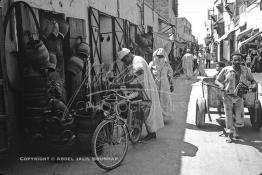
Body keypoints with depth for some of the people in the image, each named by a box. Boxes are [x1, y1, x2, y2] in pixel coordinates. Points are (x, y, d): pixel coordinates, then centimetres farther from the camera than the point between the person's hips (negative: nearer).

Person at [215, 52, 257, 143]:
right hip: (228, 96, -1)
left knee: (239, 117, 4)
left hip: (239, 97, 2)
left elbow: (252, 80, 12)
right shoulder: (226, 70, -3)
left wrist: (253, 85, -11)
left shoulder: (246, 70, 2)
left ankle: (236, 128, 37)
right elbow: (217, 80, 2)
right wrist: (221, 85, -19)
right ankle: (229, 135, 15)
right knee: (229, 116, 0)